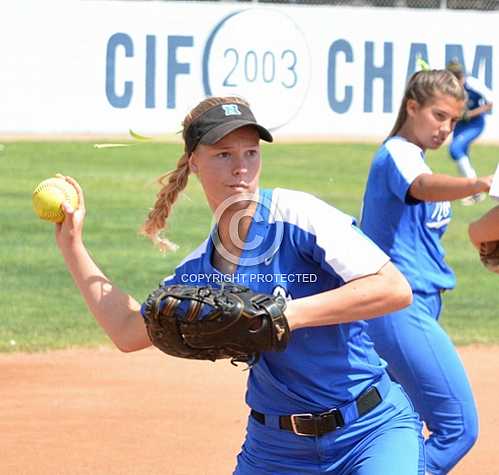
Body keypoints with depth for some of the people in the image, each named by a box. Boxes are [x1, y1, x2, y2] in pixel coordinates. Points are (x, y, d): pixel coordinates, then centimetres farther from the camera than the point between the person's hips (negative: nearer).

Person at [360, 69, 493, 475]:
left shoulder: (411, 157, 19)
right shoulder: (398, 154, -12)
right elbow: (423, 187, -36)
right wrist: (479, 184, -53)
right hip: (403, 308, -11)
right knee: (458, 428, -15)